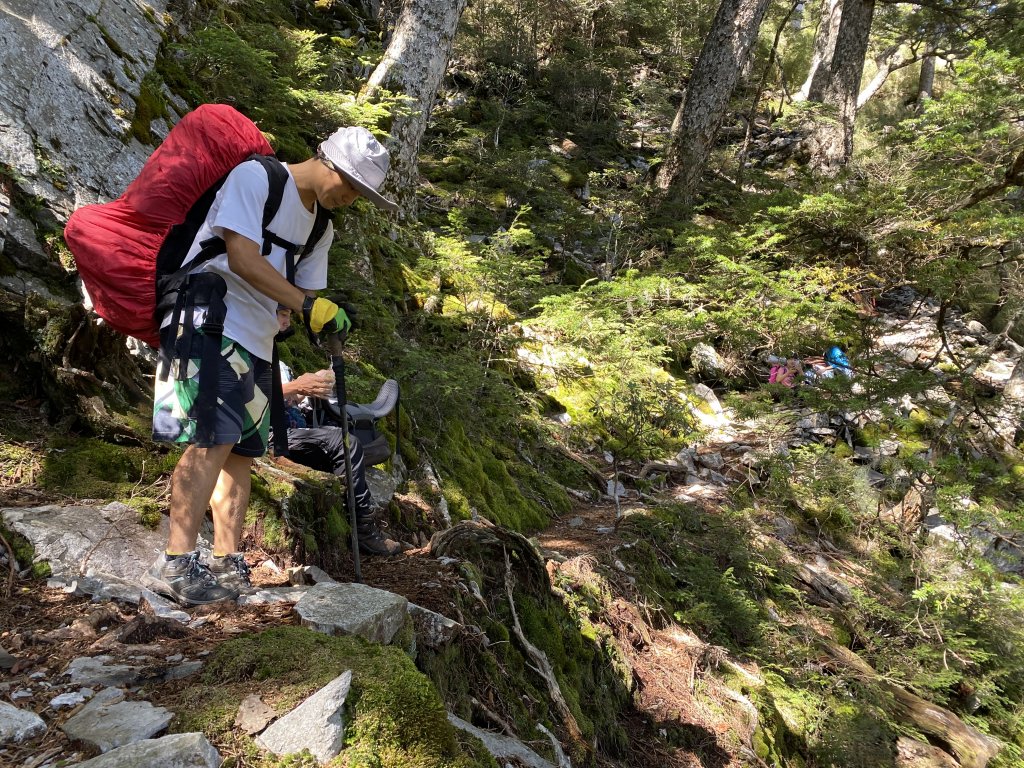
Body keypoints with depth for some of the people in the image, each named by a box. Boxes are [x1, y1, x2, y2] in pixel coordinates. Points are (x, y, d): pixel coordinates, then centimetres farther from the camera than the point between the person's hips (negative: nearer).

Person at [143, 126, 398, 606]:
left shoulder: (320, 228, 18)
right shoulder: (255, 177, -7)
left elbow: (308, 293, 15)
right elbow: (242, 259, -18)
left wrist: (327, 319, -7)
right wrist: (308, 305, -22)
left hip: (257, 341, 9)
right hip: (210, 321, -8)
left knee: (241, 451, 5)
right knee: (214, 440, -18)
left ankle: (227, 566, 9)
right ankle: (175, 563, -14)